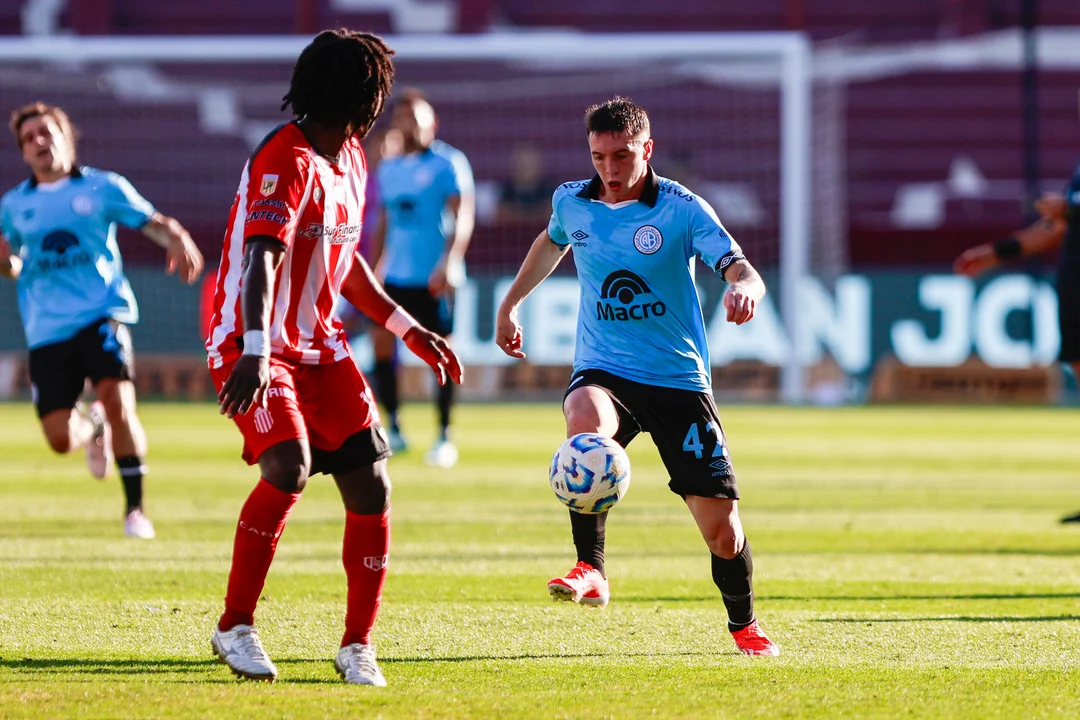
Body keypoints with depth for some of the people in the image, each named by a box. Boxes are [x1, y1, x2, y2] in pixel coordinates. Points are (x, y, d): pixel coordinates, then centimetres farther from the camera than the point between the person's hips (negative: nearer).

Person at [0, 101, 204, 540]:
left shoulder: (103, 188, 5)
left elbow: (153, 223, 1)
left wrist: (177, 240, -22)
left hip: (101, 315, -3)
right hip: (47, 329, 3)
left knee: (117, 401, -24)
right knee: (60, 439, -4)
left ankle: (135, 509, -9)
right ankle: (92, 428, 35)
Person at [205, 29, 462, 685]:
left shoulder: (351, 159, 13)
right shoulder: (287, 161, -18)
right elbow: (262, 259, -30)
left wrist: (407, 328, 24)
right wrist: (256, 352, -43)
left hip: (319, 346, 9)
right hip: (255, 345, -9)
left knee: (371, 484, -2)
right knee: (287, 466, -28)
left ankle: (358, 644, 10)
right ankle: (236, 627, -13)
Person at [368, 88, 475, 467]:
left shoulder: (448, 163, -6)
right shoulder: (389, 169, 14)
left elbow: (463, 217, -13)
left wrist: (448, 264, -24)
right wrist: (374, 269, 16)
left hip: (433, 278, -6)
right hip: (396, 275, 6)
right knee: (381, 343, -3)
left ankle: (445, 438, 3)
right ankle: (394, 431, 7)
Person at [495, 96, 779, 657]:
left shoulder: (682, 209, -9)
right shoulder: (571, 203, 3)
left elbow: (741, 269, -20)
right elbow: (551, 244, 27)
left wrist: (743, 288, -44)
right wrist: (509, 304, 34)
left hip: (678, 379, -1)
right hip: (602, 370, 1)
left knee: (719, 522, -3)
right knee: (585, 418, -37)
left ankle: (743, 625, 26)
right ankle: (591, 572, -32)